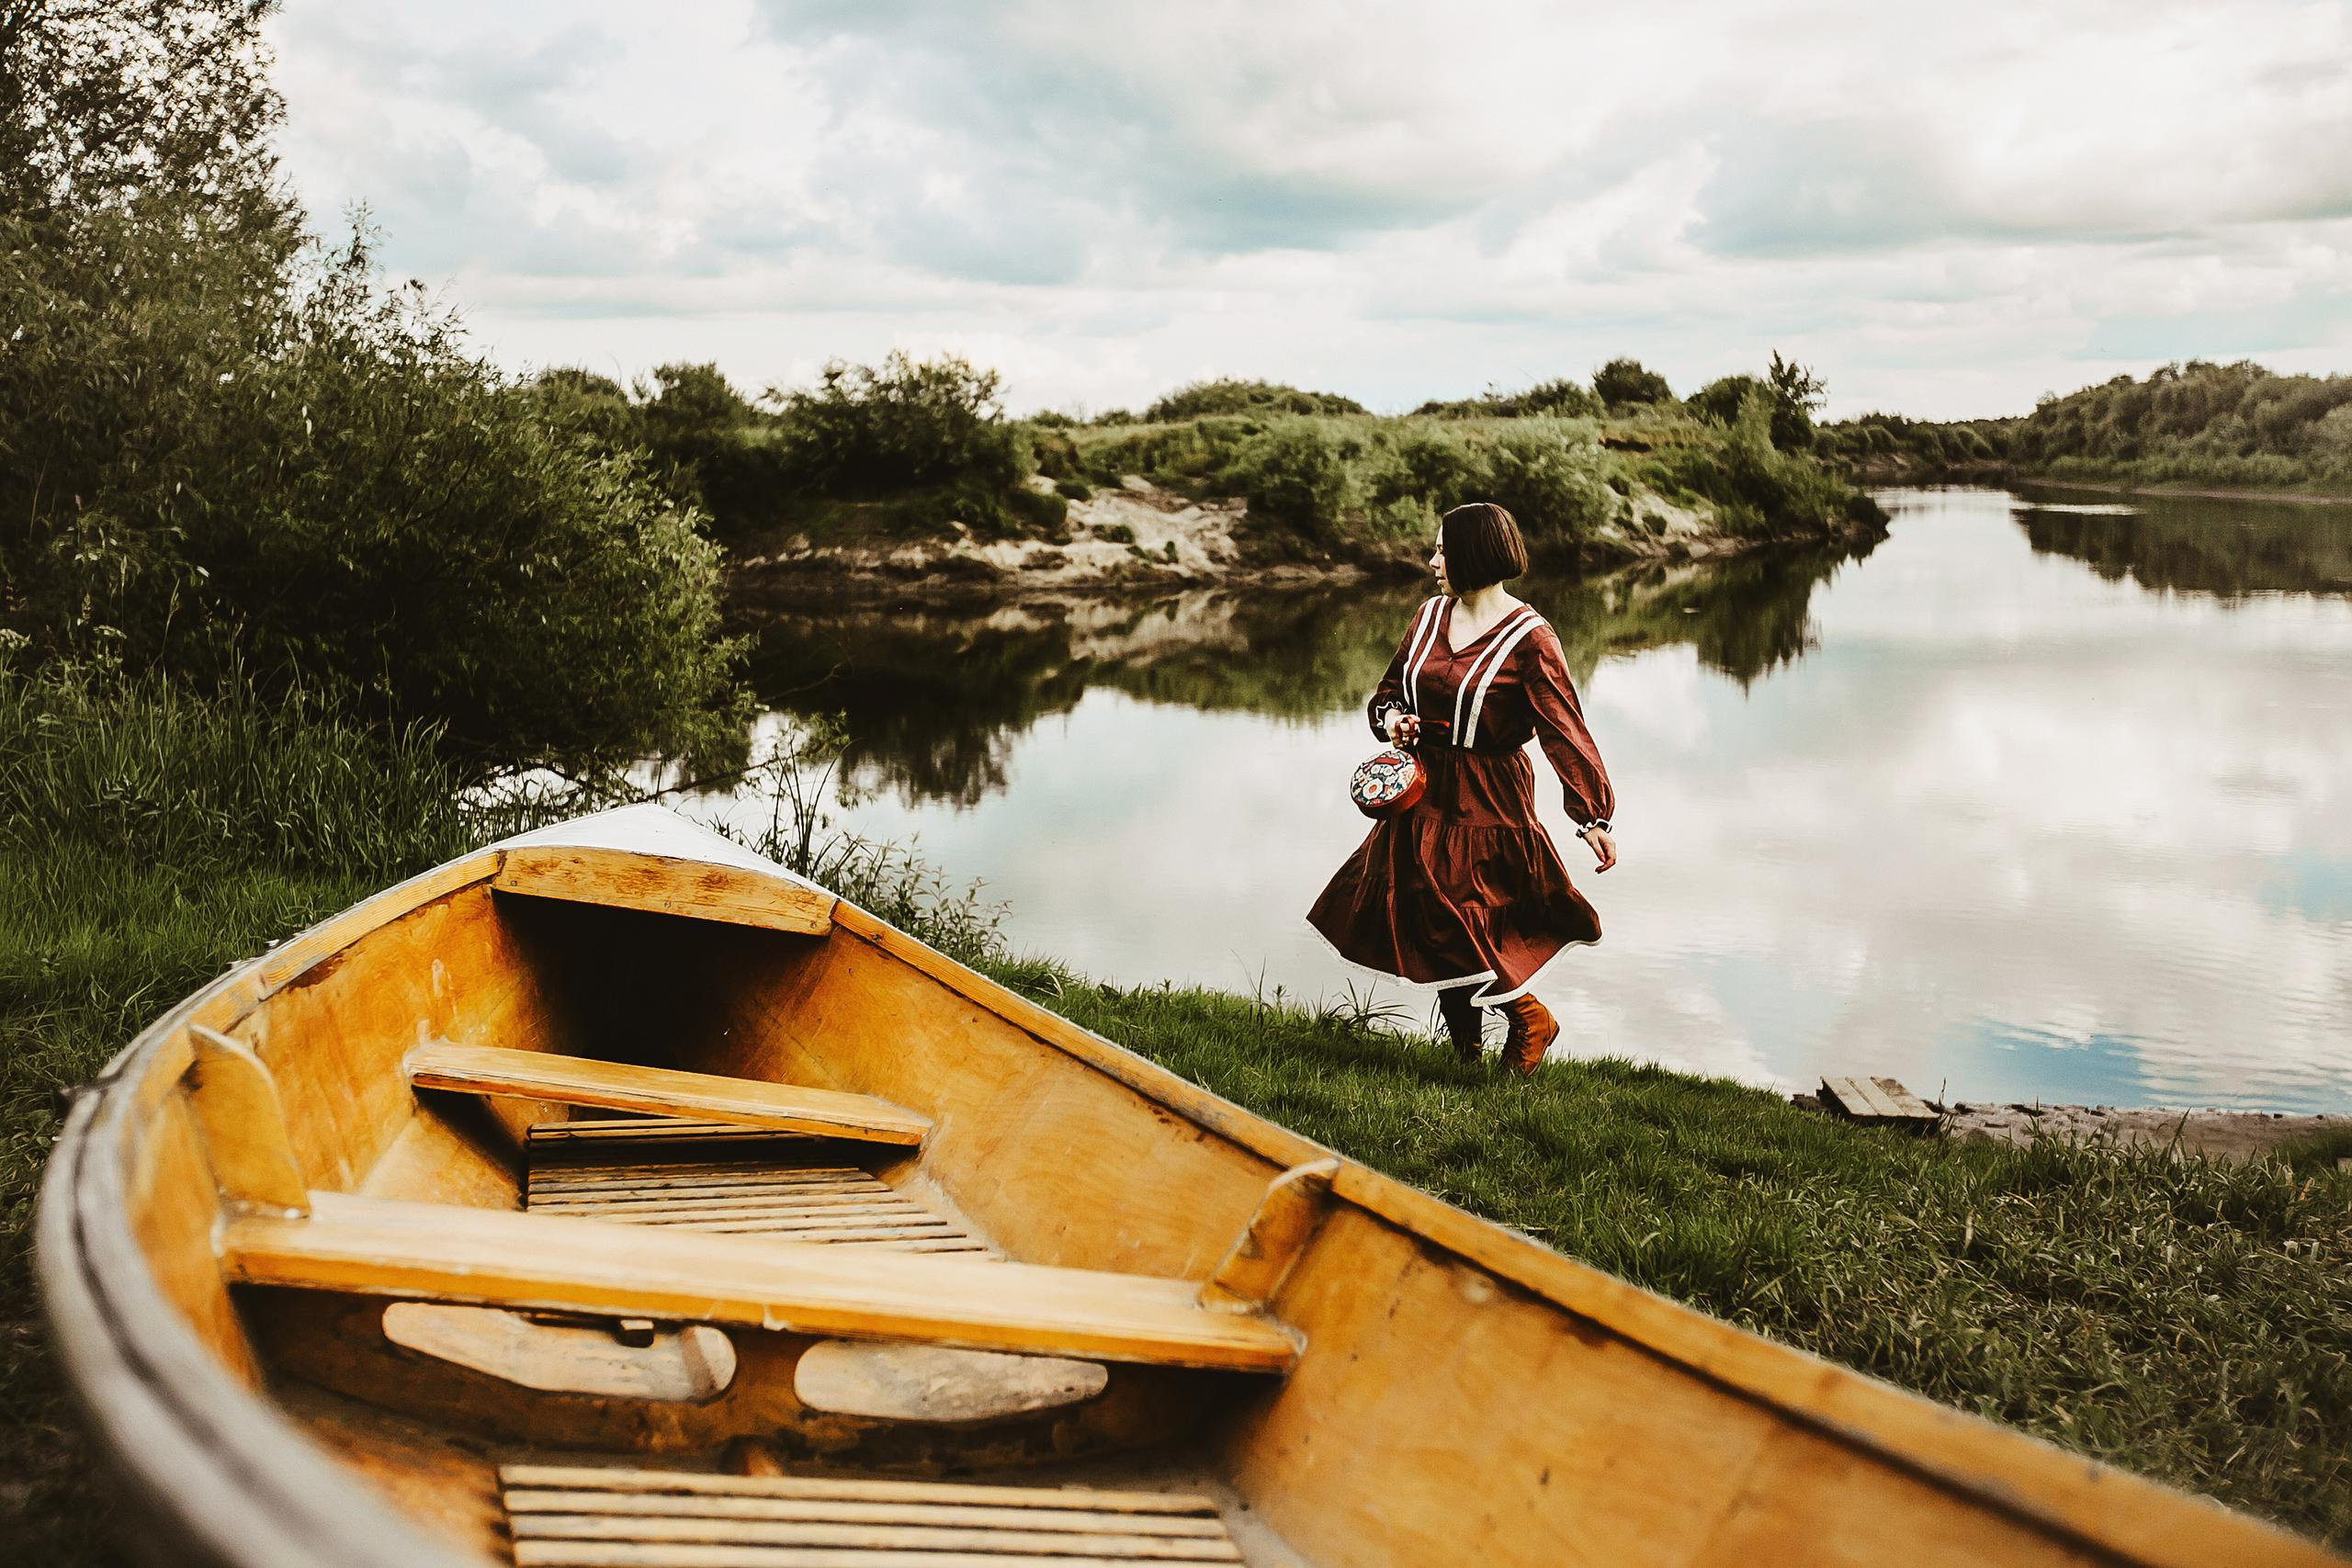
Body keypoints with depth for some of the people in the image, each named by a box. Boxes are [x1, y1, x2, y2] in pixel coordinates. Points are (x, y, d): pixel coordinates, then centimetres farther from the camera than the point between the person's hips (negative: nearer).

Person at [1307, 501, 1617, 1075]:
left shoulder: (1528, 638, -13)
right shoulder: (1430, 616, 6)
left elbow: (1565, 730, -18)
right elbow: (1389, 691, 18)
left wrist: (1593, 817, -24)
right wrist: (1391, 718, -6)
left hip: (1487, 803, -6)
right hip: (1424, 793, 7)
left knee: (1451, 930, -10)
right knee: (1430, 931, 8)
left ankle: (1528, 1017, 14)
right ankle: (1467, 1053, 24)